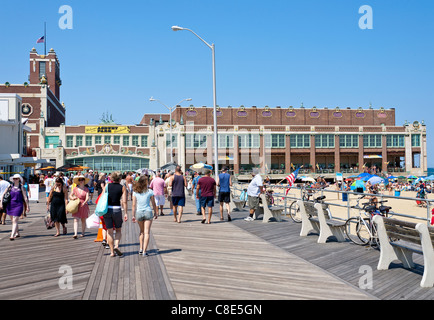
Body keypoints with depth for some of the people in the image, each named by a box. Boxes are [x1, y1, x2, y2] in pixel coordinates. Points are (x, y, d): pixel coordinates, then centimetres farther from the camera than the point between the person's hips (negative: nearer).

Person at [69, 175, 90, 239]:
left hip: (84, 206, 0)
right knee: (76, 220, -11)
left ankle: (83, 233, 24)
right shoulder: (75, 189, 4)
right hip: (76, 206, 0)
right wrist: (72, 198, -8)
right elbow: (70, 195, 14)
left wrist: (84, 202, -29)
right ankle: (75, 234, -17)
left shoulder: (86, 189, -1)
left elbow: (87, 197, -11)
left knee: (83, 220, 9)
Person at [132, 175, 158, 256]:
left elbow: (134, 205, 0)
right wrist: (156, 213, 15)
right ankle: (144, 251, -2)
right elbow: (153, 204, 2)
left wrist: (133, 215, 7)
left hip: (139, 212, 2)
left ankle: (141, 249, 19)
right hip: (148, 212, -2)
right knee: (147, 232, 1)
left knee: (142, 231, 20)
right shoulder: (150, 192, -5)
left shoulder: (135, 192, -1)